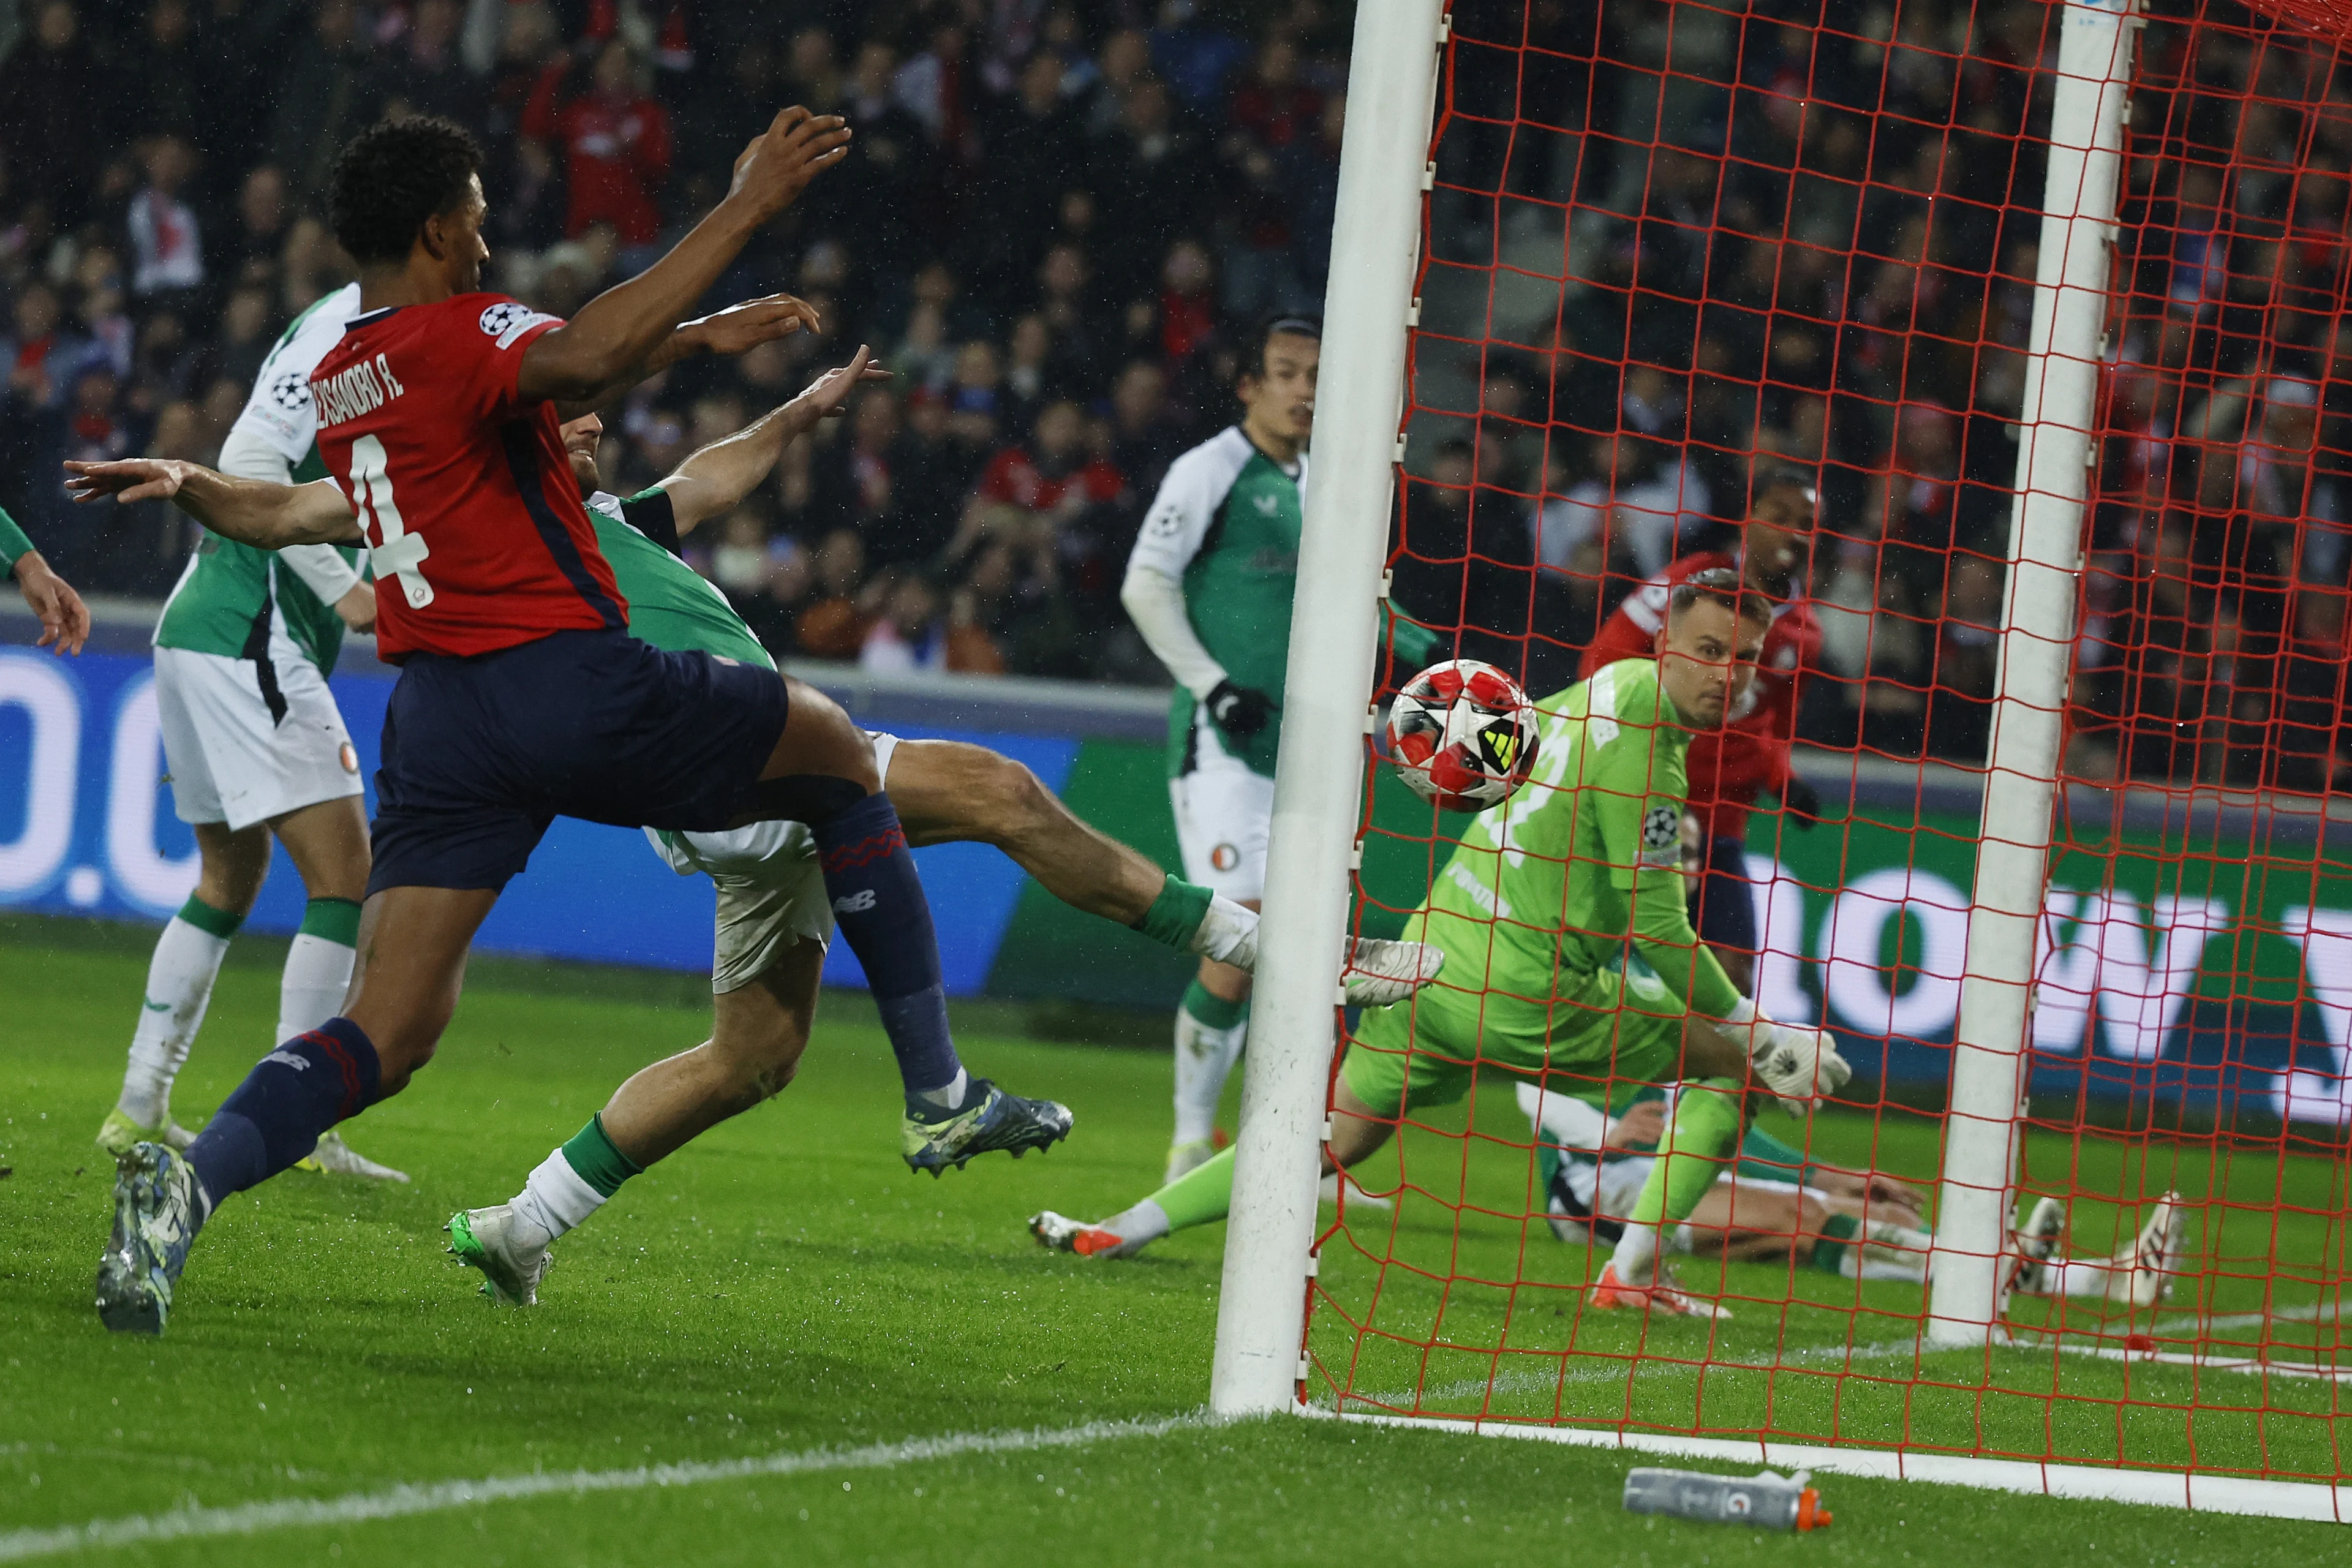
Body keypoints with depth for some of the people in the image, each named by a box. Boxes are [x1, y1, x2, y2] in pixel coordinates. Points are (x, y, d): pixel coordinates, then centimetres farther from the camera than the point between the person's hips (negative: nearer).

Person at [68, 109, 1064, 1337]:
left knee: (383, 1038, -1)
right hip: (574, 681, -6)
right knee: (836, 752, 20)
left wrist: (700, 338, 38)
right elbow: (578, 360, -33)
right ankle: (939, 1096, 20)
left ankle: (190, 1182, -31)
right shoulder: (461, 334, -9)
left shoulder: (338, 378, 17)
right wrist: (743, 209, -29)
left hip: (438, 719, 6)